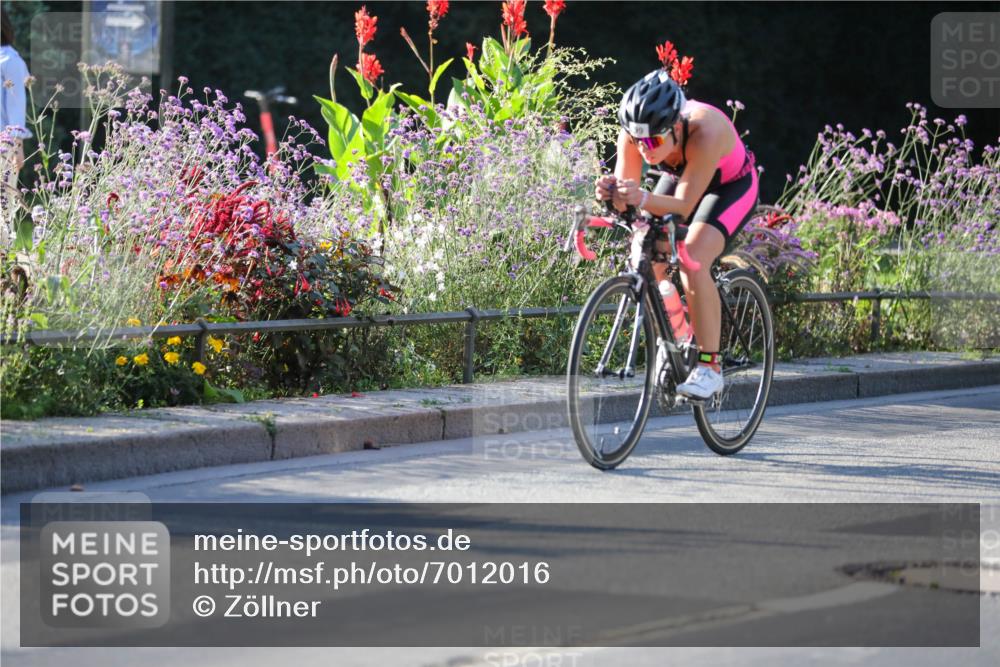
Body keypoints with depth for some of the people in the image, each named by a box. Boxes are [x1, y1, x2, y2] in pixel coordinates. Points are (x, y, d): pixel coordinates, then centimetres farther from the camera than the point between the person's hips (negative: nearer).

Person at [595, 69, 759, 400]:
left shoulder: (704, 132, -41)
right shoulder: (636, 132, -27)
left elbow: (684, 206, -38)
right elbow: (628, 195, -25)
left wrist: (643, 198, -57)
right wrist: (611, 193, -48)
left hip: (731, 186, -6)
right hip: (679, 178, 6)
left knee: (692, 265, -26)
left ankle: (709, 366, -18)